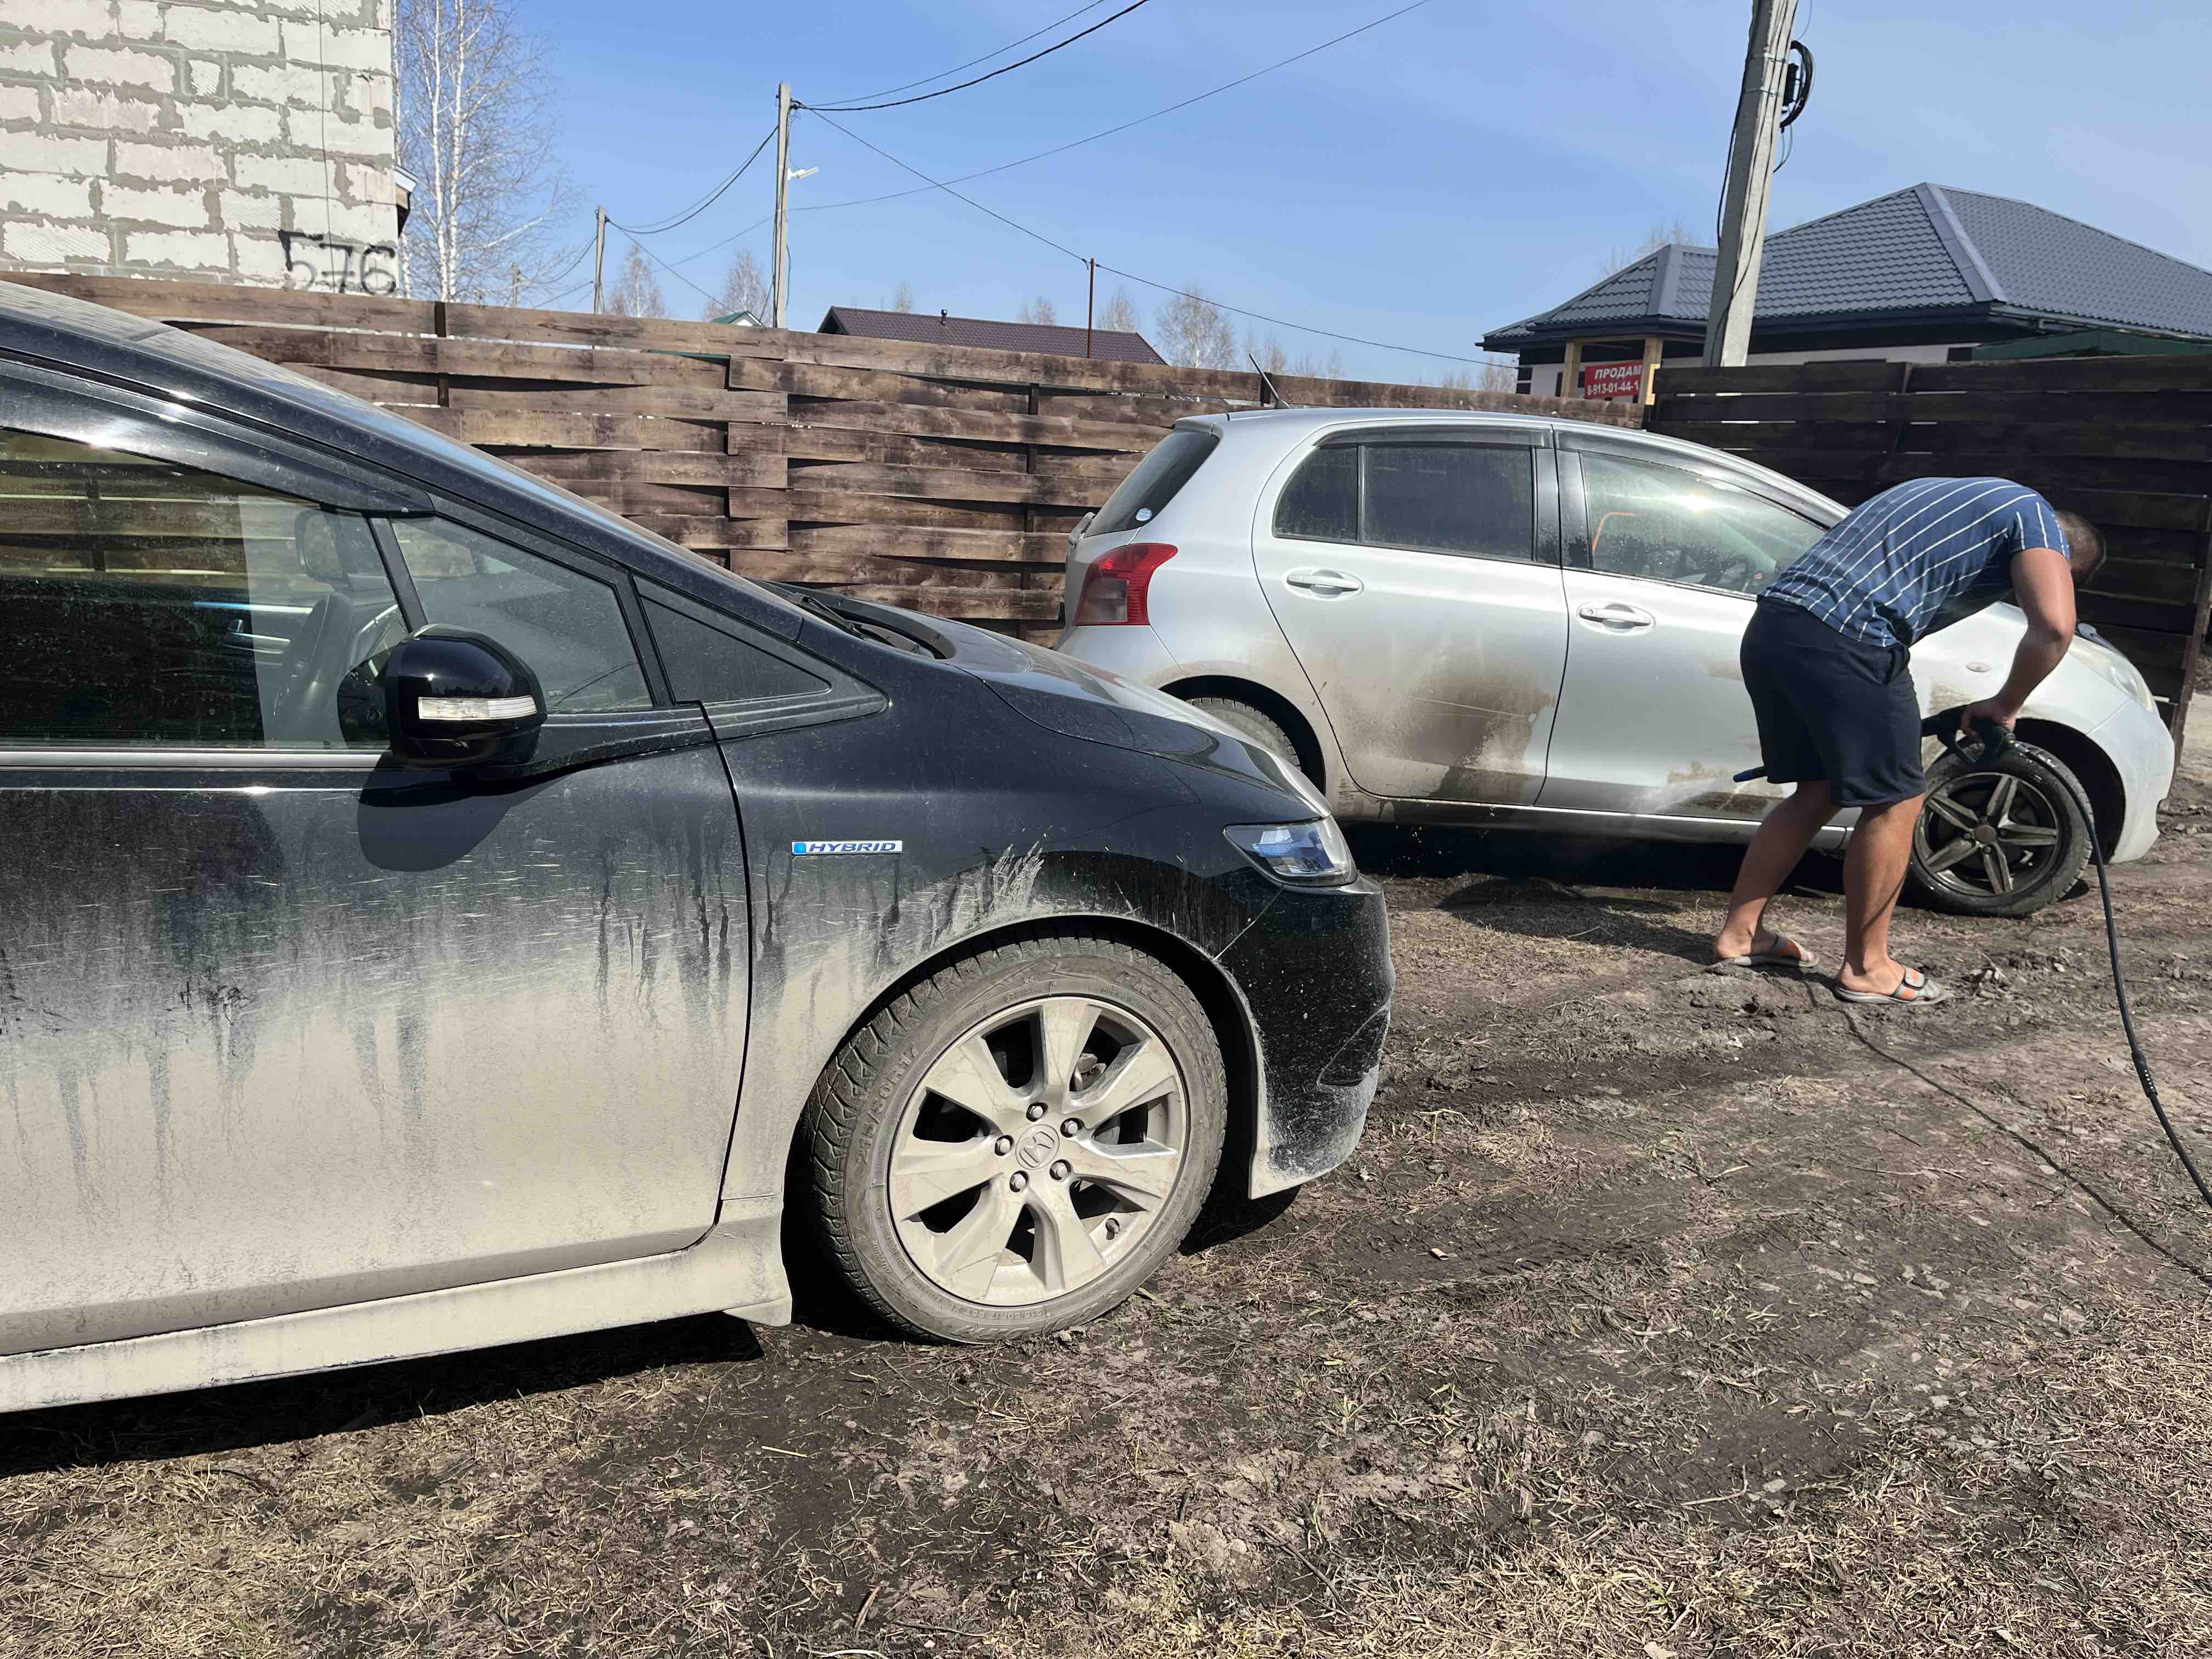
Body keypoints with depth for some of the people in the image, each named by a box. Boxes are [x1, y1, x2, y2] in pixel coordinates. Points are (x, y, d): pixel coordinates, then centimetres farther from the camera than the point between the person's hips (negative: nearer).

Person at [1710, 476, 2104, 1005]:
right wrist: (2005, 705, 8)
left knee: (1819, 791, 20)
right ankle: (1866, 967, 16)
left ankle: (1739, 933, 25)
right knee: (1895, 801, 6)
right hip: (1842, 644, -8)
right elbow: (2053, 627, -9)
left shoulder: (1940, 492, 33)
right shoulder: (2035, 516, 8)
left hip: (1769, 624, 8)